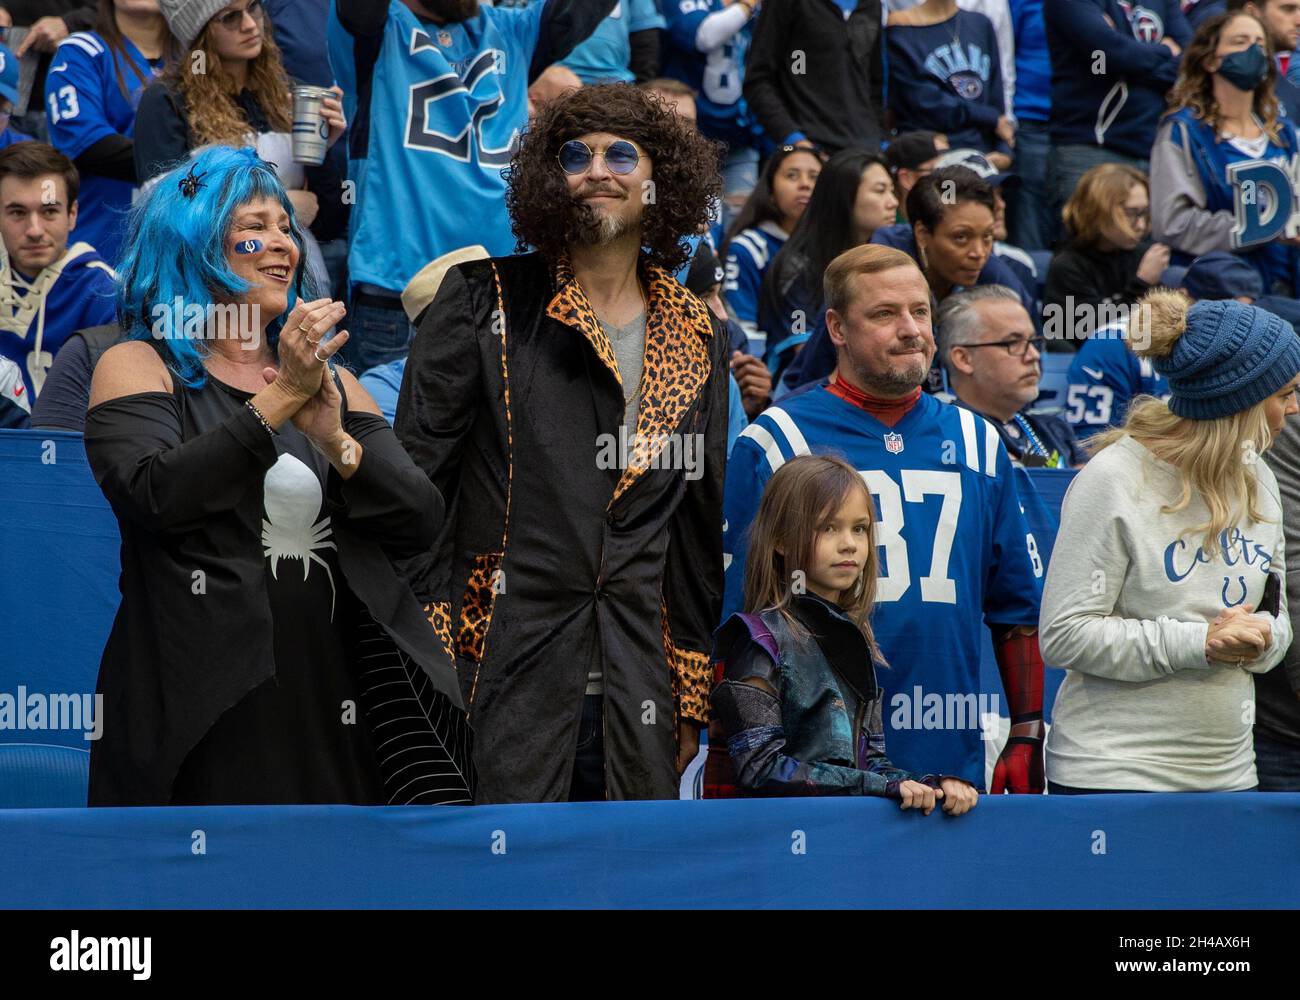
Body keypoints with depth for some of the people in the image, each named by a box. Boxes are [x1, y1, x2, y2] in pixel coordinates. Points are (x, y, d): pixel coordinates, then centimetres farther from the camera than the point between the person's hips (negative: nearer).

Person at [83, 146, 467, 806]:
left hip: (328, 708, 4)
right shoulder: (137, 368, 3)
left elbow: (420, 523, 6)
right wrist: (281, 398, -18)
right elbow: (155, 496, -17)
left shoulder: (329, 379, 17)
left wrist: (336, 441, -11)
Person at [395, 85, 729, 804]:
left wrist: (693, 694, 14)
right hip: (503, 684, -4)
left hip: (639, 702, 4)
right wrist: (425, 657, -10)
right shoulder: (483, 300, 3)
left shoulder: (699, 338, 14)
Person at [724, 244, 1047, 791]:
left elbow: (1017, 608, 17)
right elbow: (735, 616, -1)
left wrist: (1027, 741, 10)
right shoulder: (773, 444, -1)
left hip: (953, 764, 4)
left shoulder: (977, 441, 14)